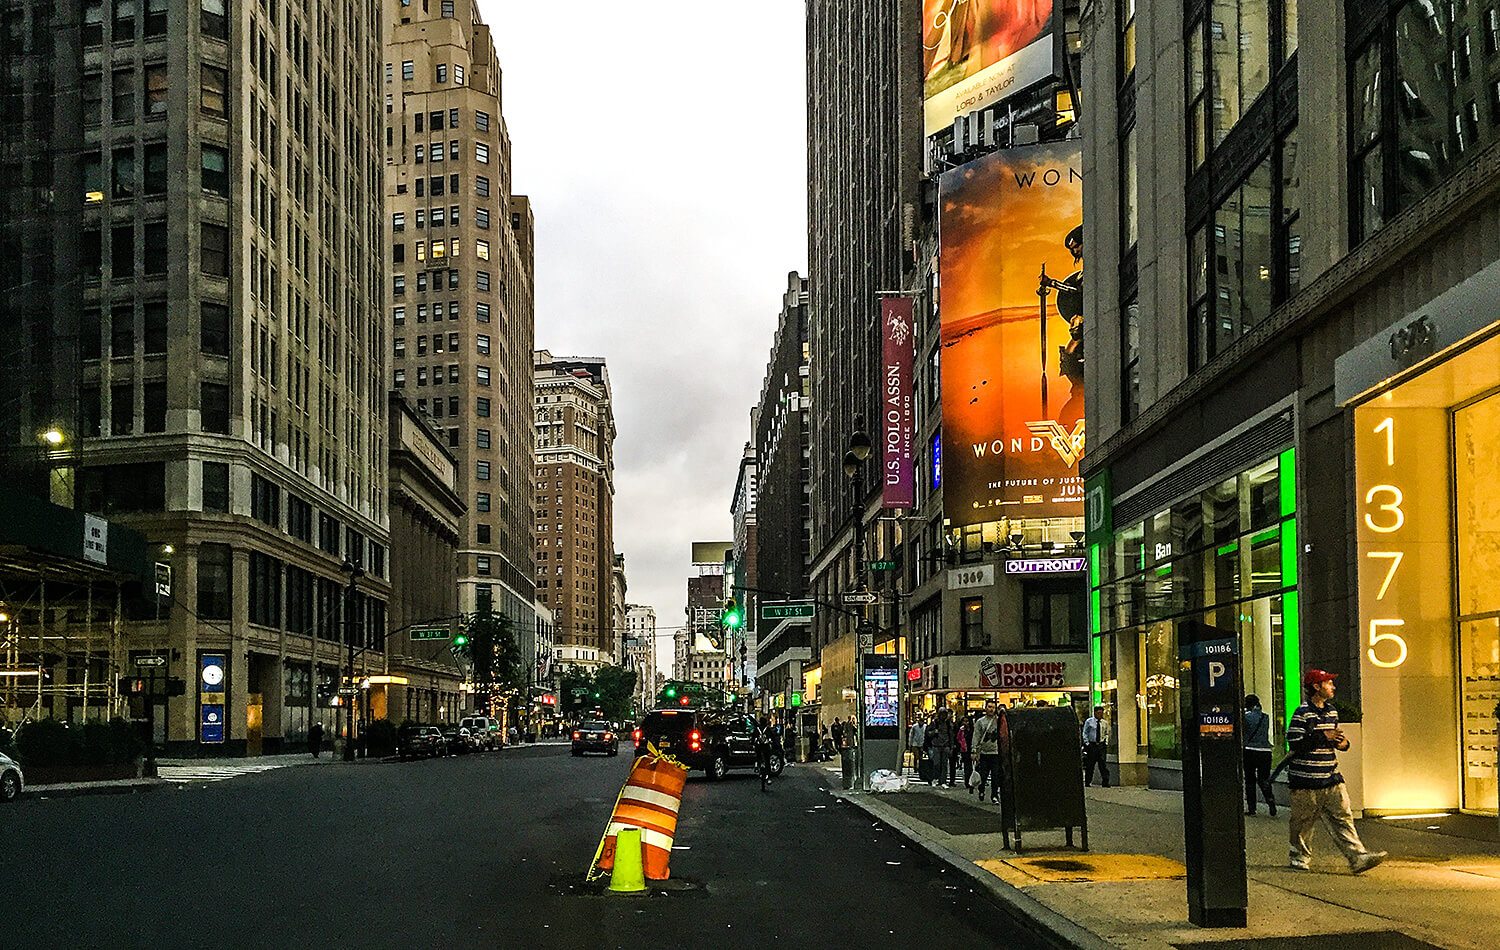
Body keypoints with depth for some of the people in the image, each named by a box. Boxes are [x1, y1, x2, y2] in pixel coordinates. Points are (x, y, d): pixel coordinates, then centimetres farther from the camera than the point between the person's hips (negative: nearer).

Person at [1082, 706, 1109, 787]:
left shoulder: (1105, 722, 8)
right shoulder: (1089, 721, 1)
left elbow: (1107, 734, 18)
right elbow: (1085, 733, 4)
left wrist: (1106, 742, 3)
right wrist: (1087, 743, -6)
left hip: (1101, 745, 1)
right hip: (1091, 744, -1)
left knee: (1103, 764, -8)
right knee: (1090, 764, 2)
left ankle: (1105, 782, -7)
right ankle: (1087, 782, 12)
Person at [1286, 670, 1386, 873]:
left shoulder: (1331, 711, 13)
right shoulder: (1302, 713, -12)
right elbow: (1295, 744, -18)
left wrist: (1342, 743, 4)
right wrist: (1323, 738, -20)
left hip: (1331, 779, 6)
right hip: (1306, 781, -6)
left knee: (1342, 817, -2)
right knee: (1303, 821, 5)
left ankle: (1358, 857, -8)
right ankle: (1300, 856, 23)